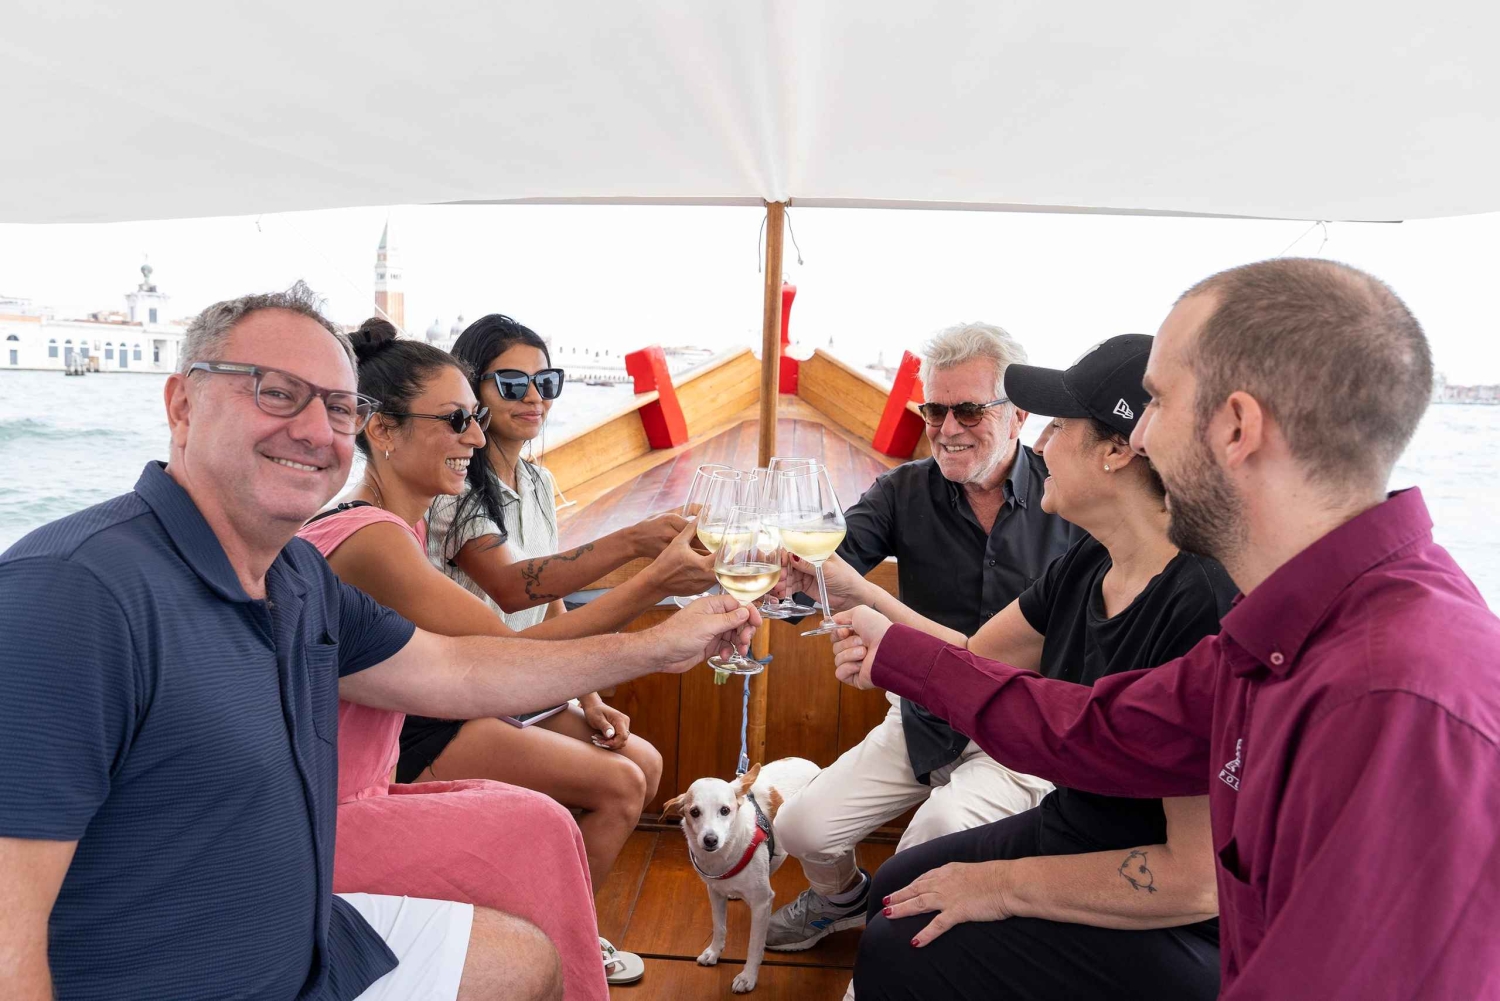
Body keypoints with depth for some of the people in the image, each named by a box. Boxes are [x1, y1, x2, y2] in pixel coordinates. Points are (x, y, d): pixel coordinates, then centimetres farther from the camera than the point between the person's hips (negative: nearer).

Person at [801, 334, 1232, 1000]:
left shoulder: (1206, 609, -31)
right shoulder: (1088, 565, -4)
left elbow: (1200, 880, -29)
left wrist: (1003, 883, -20)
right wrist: (853, 589, 4)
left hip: (1168, 933, -8)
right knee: (891, 889, 15)